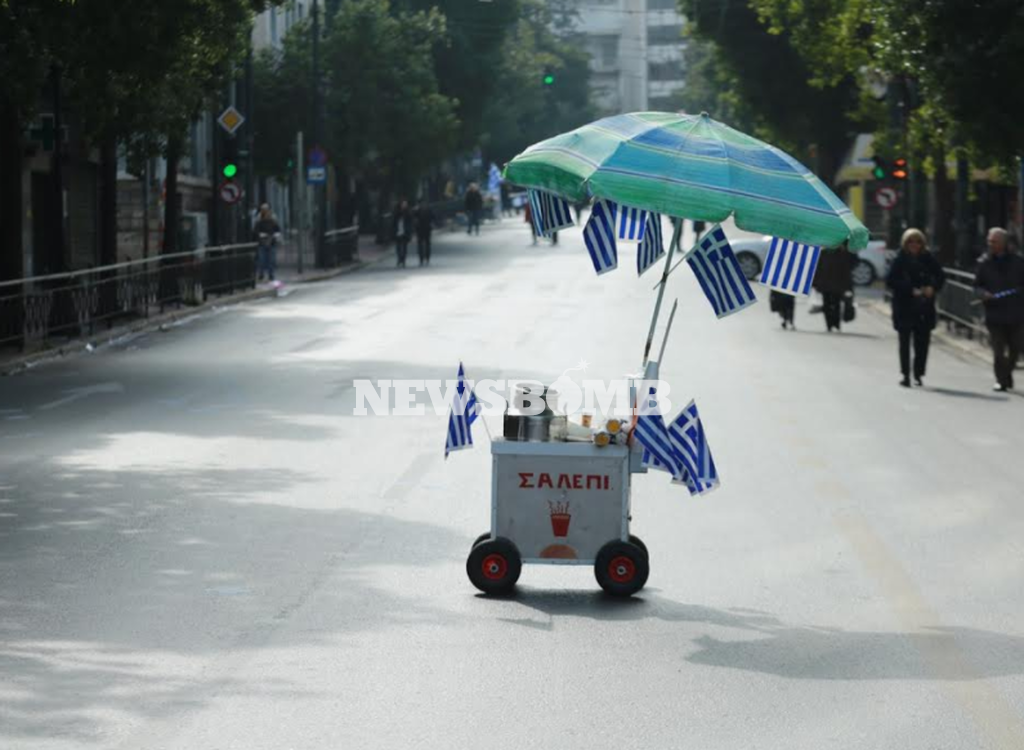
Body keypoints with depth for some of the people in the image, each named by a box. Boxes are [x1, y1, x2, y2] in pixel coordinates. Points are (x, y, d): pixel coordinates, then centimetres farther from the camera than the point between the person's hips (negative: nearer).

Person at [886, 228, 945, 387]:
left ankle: (918, 373, 12)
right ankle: (906, 375, 4)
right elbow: (890, 281, -8)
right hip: (904, 307, -2)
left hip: (924, 308, 2)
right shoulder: (900, 260, -2)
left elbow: (940, 277, 10)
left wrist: (933, 288, -11)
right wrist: (911, 290, -17)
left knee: (923, 341, 0)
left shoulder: (928, 259, 4)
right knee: (905, 341, 0)